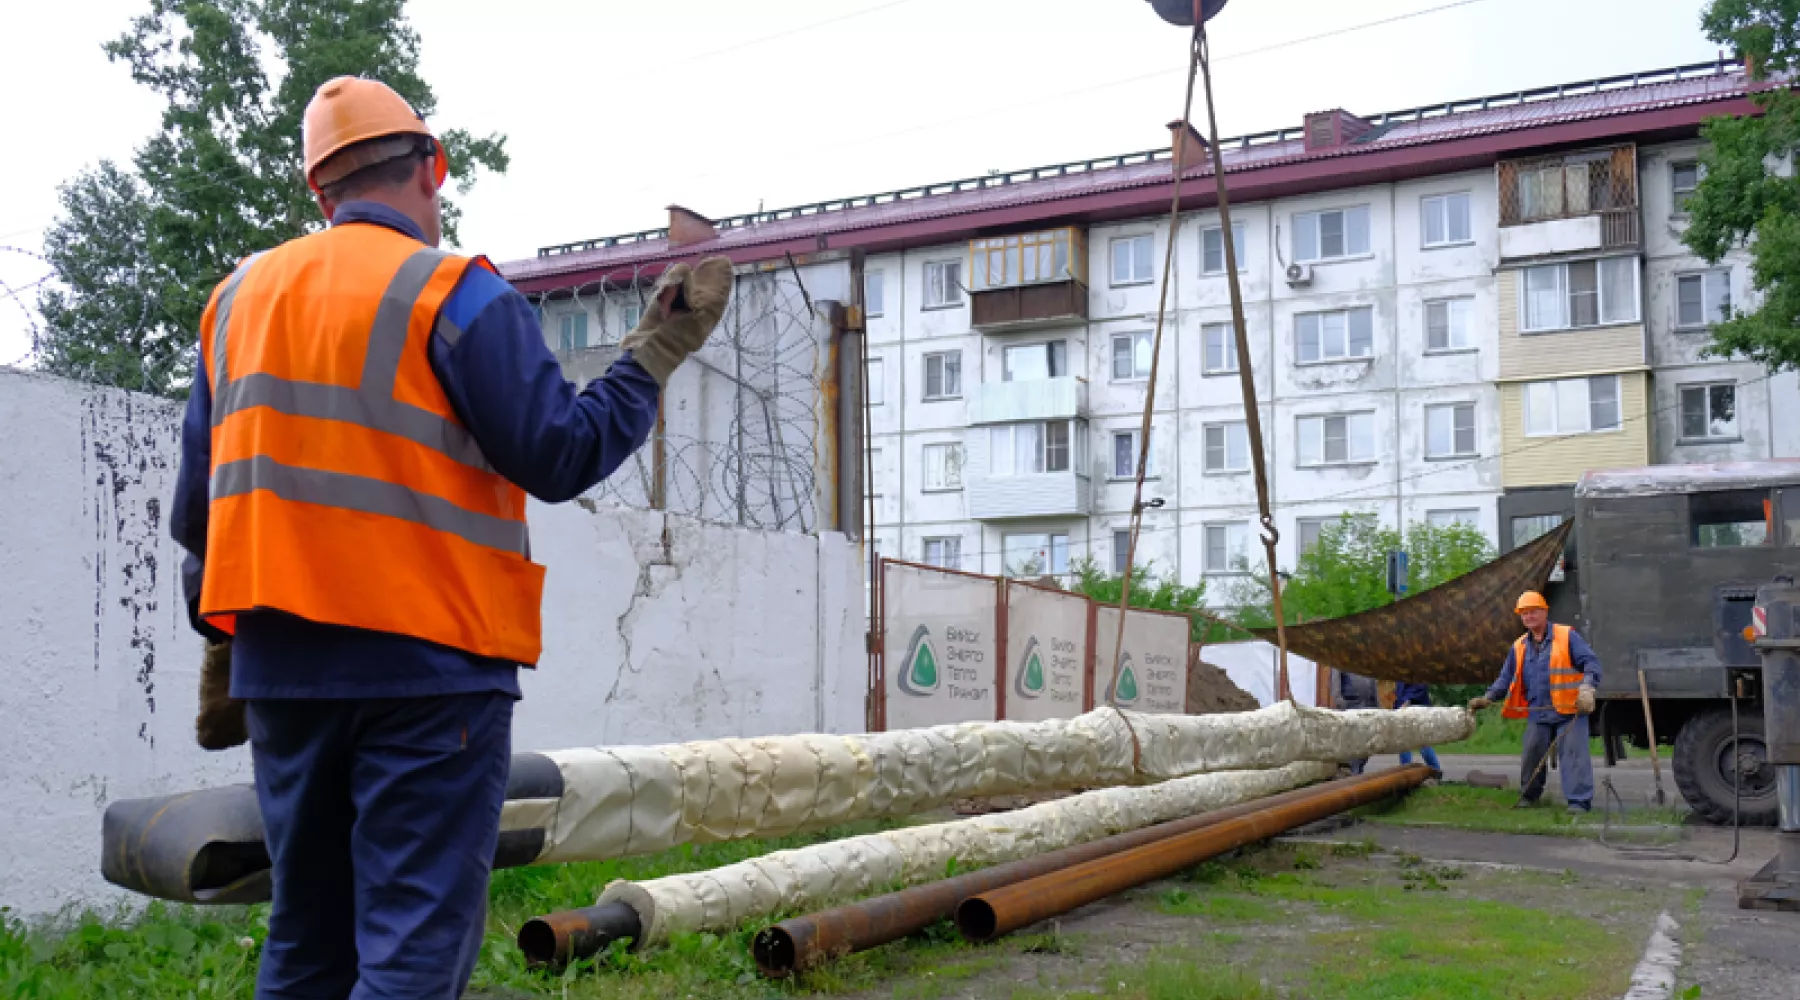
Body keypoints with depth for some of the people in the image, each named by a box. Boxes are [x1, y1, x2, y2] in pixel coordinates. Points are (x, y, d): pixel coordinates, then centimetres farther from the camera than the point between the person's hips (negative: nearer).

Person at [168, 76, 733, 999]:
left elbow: (199, 505, 14)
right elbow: (561, 456, -10)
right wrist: (658, 353, 2)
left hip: (281, 668, 7)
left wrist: (221, 646, 22)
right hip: (427, 667, -6)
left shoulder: (239, 298, 13)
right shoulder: (454, 293, -7)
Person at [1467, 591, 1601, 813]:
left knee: (1573, 753, -10)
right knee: (1531, 755, 7)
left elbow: (1591, 662, -7)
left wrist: (1587, 688, -22)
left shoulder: (1567, 636, -1)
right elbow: (1506, 678, 18)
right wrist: (1488, 698, 5)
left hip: (1569, 711, -5)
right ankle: (1528, 795, 23)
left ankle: (1579, 800, -9)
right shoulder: (1519, 647, 14)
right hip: (1538, 714, 5)